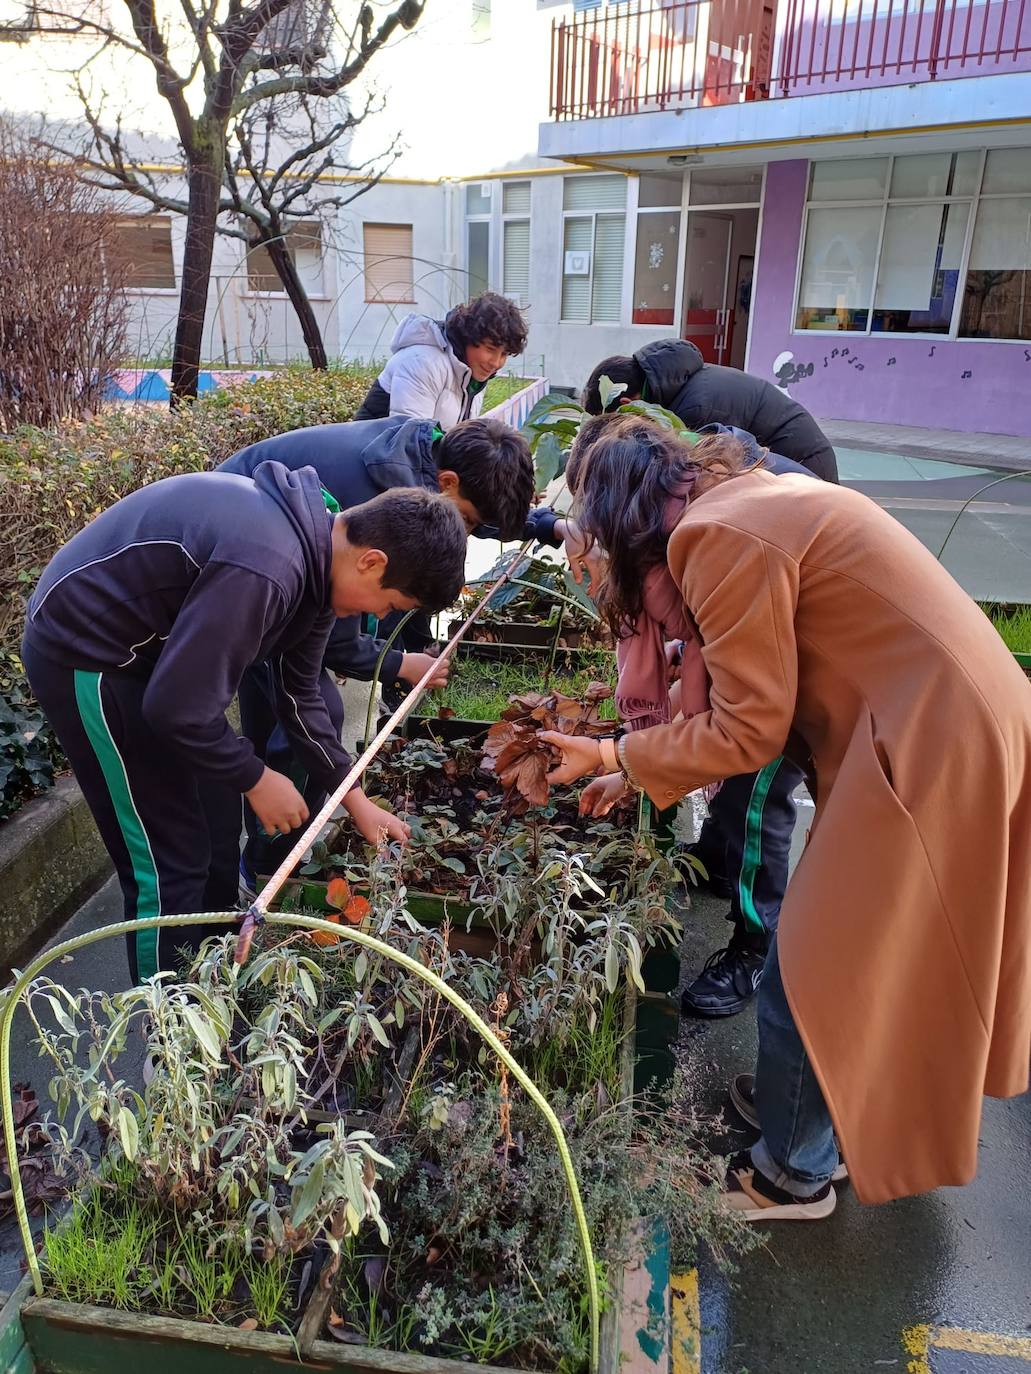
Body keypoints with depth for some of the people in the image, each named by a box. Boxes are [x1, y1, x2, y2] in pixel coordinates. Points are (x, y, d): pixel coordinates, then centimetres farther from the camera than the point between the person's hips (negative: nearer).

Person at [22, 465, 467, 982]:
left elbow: (299, 694, 8)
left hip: (152, 646, 9)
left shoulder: (316, 554, -2)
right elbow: (177, 707, -29)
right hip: (86, 657, -9)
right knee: (171, 860, -2)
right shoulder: (267, 567, -34)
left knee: (217, 827, 15)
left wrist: (356, 800, 10)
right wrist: (256, 778, -13)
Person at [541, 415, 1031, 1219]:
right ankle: (811, 1100, 43)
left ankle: (792, 1175, 28)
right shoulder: (756, 499, 12)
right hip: (964, 725, 9)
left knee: (809, 970, 6)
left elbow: (748, 731, -15)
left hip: (932, 749, -9)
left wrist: (615, 755, -2)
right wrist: (640, 773, 15)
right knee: (854, 956, 23)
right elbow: (759, 695, 13)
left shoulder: (718, 535, -17)